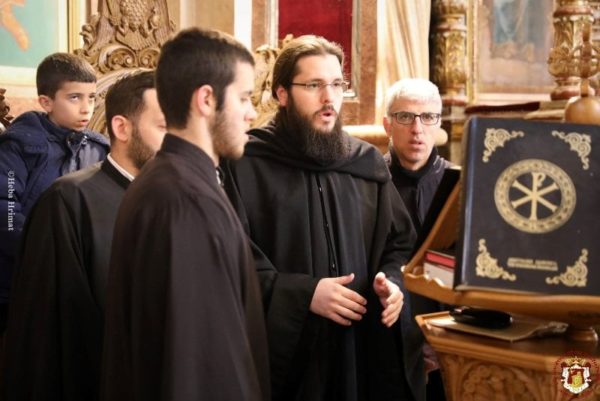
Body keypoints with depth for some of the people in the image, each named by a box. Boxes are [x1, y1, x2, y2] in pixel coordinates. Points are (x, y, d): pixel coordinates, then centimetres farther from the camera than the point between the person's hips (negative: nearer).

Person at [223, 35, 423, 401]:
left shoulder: (368, 162, 9)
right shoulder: (245, 163, -7)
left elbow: (399, 243, 14)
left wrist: (392, 282, -6)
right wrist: (302, 293, -18)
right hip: (283, 350, -4)